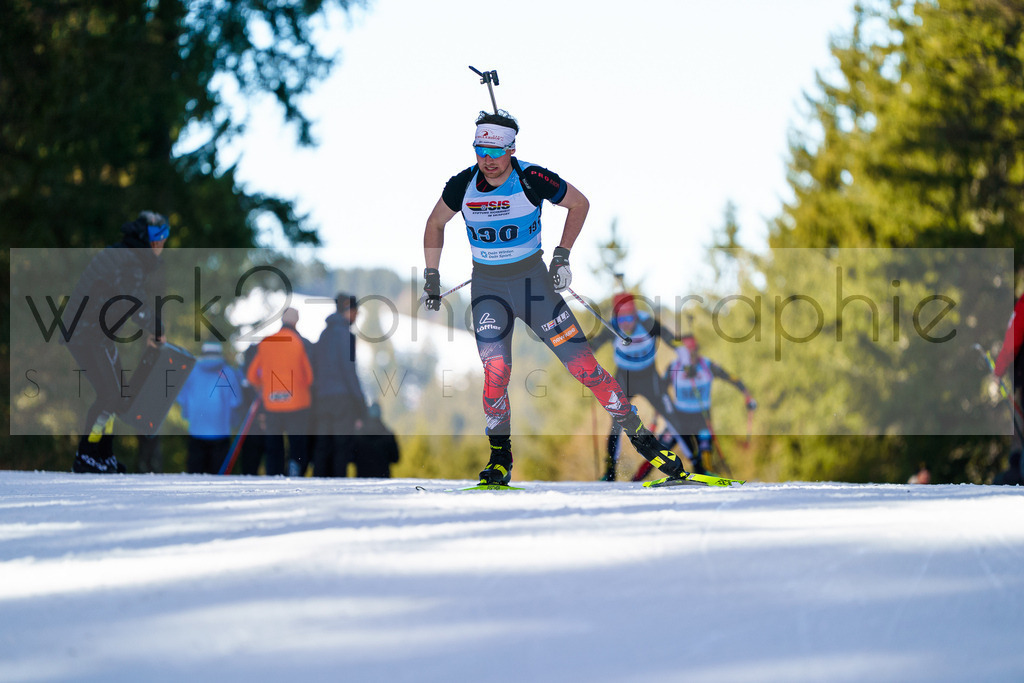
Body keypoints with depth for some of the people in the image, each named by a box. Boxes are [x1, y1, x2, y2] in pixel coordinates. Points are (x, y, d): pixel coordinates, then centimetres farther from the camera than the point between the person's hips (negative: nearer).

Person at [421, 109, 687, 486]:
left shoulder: (532, 179, -17)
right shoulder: (463, 185, -9)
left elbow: (579, 203, 1)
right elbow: (435, 224, 10)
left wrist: (562, 255, -5)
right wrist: (431, 277, 8)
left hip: (533, 279, -1)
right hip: (488, 288, 1)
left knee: (582, 362, -5)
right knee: (495, 373, -15)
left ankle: (638, 434, 6)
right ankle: (499, 459, 2)